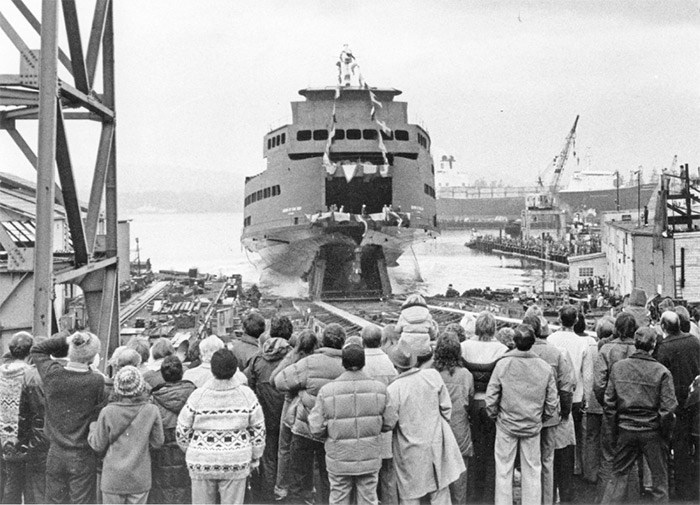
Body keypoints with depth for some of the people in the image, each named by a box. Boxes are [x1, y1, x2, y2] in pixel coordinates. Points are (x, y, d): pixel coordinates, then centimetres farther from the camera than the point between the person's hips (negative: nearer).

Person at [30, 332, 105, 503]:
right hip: (83, 457, -3)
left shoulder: (52, 374, -9)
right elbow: (100, 416, -10)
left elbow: (36, 350, 10)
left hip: (55, 455, 3)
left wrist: (66, 340, 4)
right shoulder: (96, 381, -18)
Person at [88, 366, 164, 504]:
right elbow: (157, 442, -1)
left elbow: (98, 446, -1)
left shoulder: (107, 412, -10)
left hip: (113, 478, -1)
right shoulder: (151, 411, -9)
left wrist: (92, 427, 17)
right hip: (140, 478, 1)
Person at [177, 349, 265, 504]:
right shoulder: (247, 395, -7)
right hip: (236, 462, 0)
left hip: (202, 463, 0)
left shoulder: (197, 396, -9)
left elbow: (182, 431, -2)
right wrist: (255, 458, 13)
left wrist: (190, 452, 16)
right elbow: (258, 430, 0)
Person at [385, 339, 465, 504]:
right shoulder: (433, 375, -7)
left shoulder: (393, 389, -17)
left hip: (410, 451, -3)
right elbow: (446, 407, 0)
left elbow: (389, 424, -11)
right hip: (436, 444, 3)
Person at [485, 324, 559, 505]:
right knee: (532, 472, 13)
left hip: (506, 424, -1)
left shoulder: (503, 364, -13)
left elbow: (490, 398, -10)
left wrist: (494, 416, 7)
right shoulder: (545, 367, -8)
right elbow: (552, 401, -1)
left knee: (504, 471, 9)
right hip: (533, 426, 1)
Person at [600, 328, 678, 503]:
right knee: (659, 479, 11)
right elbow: (668, 408, -10)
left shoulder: (618, 367, -1)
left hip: (625, 430, 2)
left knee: (618, 476, 11)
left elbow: (609, 402, 1)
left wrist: (615, 430, 9)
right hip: (652, 432, -2)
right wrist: (665, 436, 1)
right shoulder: (661, 372, -9)